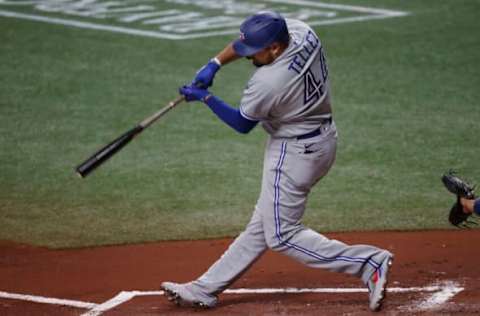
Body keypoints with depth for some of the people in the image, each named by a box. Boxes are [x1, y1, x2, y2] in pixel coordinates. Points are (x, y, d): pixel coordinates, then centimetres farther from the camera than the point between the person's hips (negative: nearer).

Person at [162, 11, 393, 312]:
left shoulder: (267, 83, -30)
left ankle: (369, 262, -7)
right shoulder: (300, 30, -10)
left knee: (282, 235, -2)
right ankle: (206, 288, 22)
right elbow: (248, 40, 8)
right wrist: (214, 64, -1)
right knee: (263, 223, 13)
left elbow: (242, 124, -10)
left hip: (295, 152, -10)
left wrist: (205, 97, 0)